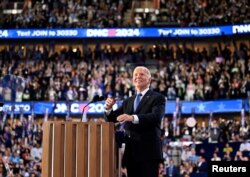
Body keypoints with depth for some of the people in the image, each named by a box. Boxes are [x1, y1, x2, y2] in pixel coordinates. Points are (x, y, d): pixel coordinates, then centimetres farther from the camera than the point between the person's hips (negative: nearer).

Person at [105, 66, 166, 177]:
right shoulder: (128, 101, 20)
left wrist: (133, 118, -32)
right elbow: (112, 118, 16)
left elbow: (156, 117, -18)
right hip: (131, 151, 6)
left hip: (148, 151, -6)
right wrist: (108, 108, -7)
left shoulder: (157, 98, 0)